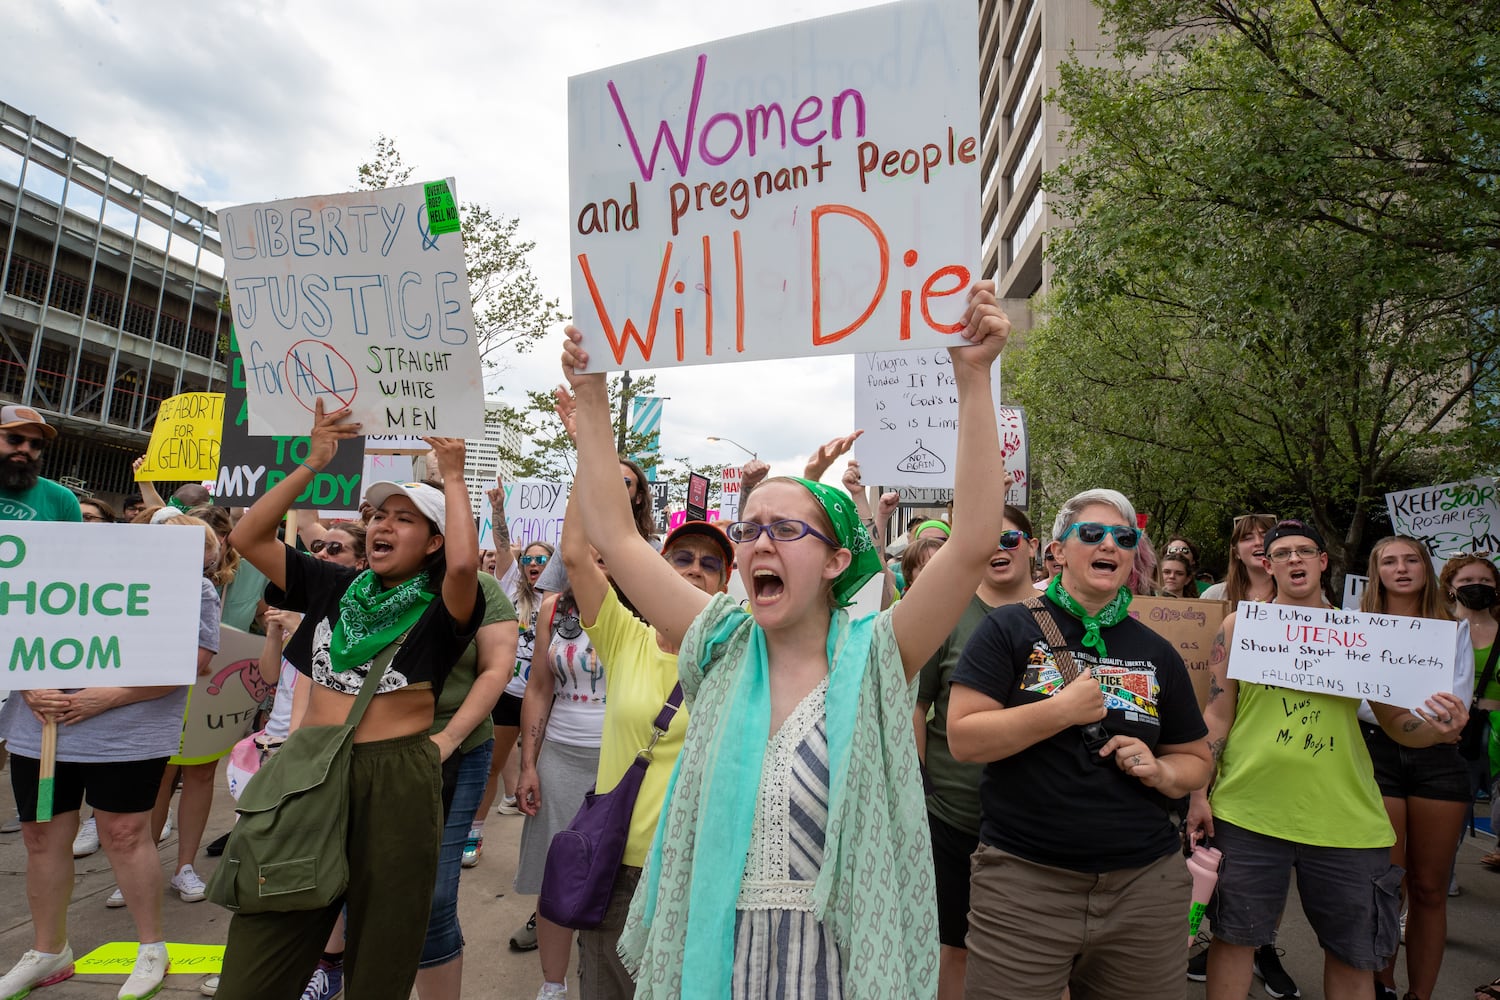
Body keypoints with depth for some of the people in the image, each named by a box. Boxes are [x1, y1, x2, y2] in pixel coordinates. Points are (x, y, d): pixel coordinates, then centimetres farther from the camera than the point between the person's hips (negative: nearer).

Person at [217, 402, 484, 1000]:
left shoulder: (439, 607, -4)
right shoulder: (333, 587, 9)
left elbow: (464, 563, -27)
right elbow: (247, 538, 6)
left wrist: (453, 479, -14)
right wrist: (312, 464, 0)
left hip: (396, 779, -4)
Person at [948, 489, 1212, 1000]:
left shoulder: (1157, 652, 9)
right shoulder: (1010, 628, -4)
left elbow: (1196, 760, 17)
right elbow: (962, 737, -11)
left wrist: (1161, 770, -5)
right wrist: (1061, 711, -18)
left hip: (1145, 883, 4)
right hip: (1025, 881, -4)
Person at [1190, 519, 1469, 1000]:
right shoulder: (1242, 625, 2)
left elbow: (1398, 721, 8)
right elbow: (1216, 716, 1)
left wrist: (1439, 726, -14)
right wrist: (1198, 793, -4)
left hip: (1346, 819, 2)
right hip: (1247, 813, -2)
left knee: (1355, 953, 13)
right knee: (1234, 936, 8)